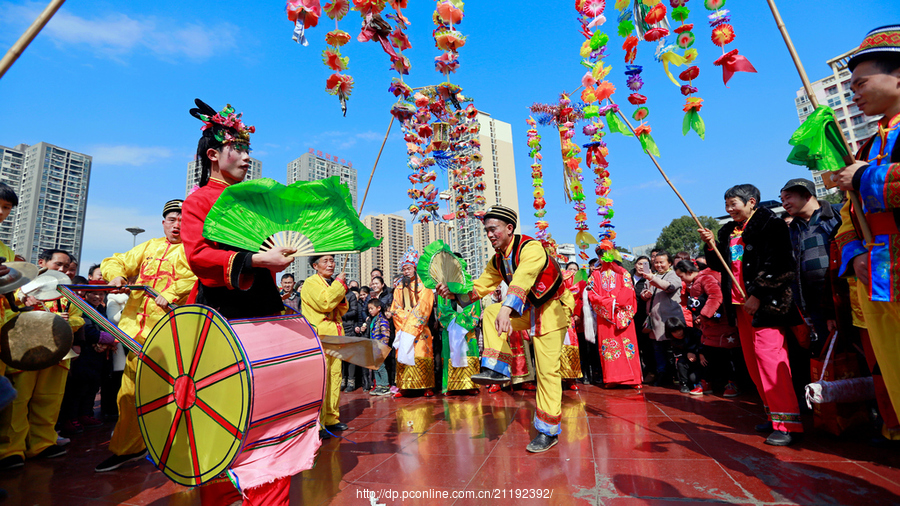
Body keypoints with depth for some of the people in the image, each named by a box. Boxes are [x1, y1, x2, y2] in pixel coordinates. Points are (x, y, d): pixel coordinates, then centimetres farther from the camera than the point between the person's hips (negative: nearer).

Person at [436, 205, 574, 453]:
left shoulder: (531, 248, -25)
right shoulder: (497, 260, 0)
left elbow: (522, 279, -43)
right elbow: (480, 287, -1)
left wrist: (507, 309, -58)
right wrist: (453, 292, -18)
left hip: (552, 310, -7)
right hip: (528, 309, 7)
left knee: (547, 370, -8)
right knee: (490, 313, -13)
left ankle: (548, 432, 7)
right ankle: (497, 369, -9)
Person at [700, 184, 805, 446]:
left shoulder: (770, 225, -4)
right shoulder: (727, 231, 17)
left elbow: (777, 265, -14)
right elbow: (721, 265, 18)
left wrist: (758, 294, -18)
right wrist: (711, 246, 2)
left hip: (766, 303, -7)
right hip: (740, 304, 8)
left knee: (768, 356, -12)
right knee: (753, 361, 9)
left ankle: (788, 422, -2)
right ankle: (775, 415, 21)